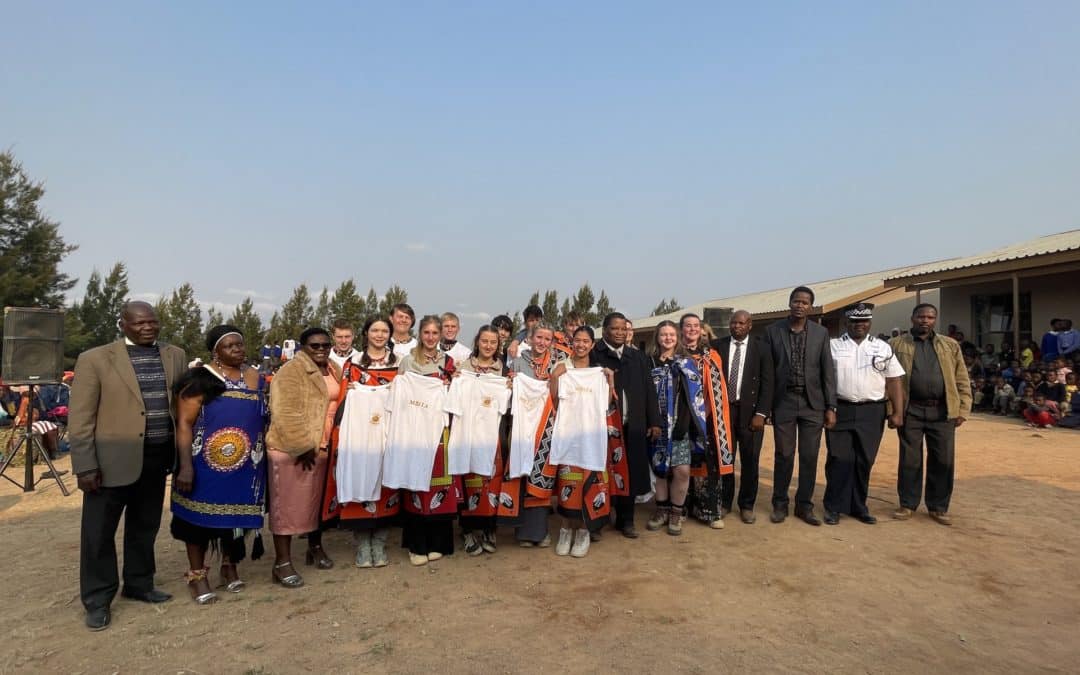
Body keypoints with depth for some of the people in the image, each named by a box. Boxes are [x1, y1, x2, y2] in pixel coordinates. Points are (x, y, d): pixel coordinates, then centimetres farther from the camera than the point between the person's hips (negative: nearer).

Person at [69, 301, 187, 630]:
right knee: (99, 532, 7)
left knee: (145, 527, 17)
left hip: (156, 458, 4)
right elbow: (80, 418, -7)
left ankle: (139, 584, 34)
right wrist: (85, 465, -12)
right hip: (112, 459, -4)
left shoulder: (175, 356, 5)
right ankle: (98, 600, 22)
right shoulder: (95, 359, -7)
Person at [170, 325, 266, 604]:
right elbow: (184, 424, -12)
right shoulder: (200, 378, -9)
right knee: (201, 516, 5)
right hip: (206, 464, -4)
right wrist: (185, 465, -19)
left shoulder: (255, 377, 7)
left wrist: (262, 456, 12)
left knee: (236, 515, 13)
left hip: (244, 464, 4)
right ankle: (197, 574, 21)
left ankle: (230, 566, 31)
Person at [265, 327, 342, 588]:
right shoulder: (291, 371, -14)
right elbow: (285, 413, -21)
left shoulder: (334, 371, 11)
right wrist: (303, 446, -21)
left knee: (318, 499, 18)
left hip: (323, 447, 7)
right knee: (288, 504, 0)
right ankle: (282, 563, 9)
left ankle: (315, 548, 34)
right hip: (293, 449, -7)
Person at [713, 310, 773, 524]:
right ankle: (724, 501, 22)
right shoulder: (718, 346, 4)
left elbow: (767, 383, -2)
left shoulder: (761, 347, 1)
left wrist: (761, 413, -9)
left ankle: (747, 505, 20)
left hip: (750, 410, -1)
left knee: (750, 460, 6)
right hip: (723, 409, 1)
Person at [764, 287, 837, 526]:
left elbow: (828, 371, 3)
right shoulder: (773, 331, 0)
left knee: (809, 457, 5)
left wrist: (831, 407, -2)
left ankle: (804, 505, 19)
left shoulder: (821, 333, 4)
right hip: (783, 402, -1)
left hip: (813, 403, 1)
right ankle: (780, 504, 19)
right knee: (784, 455, 4)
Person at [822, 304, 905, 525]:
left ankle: (859, 506, 22)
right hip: (840, 411, -2)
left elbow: (894, 382, 6)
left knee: (865, 461, 9)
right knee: (839, 460, 0)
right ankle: (834, 507, 11)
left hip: (872, 413, 2)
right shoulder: (832, 345, 3)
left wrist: (897, 412, -1)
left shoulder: (883, 348, 8)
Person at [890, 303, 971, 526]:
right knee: (909, 460, 5)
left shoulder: (950, 346, 11)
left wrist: (963, 410, 1)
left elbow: (962, 381, 9)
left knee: (943, 460, 5)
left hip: (943, 411, 2)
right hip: (910, 411, -2)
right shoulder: (896, 345, 3)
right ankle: (907, 504, 18)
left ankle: (938, 507, 19)